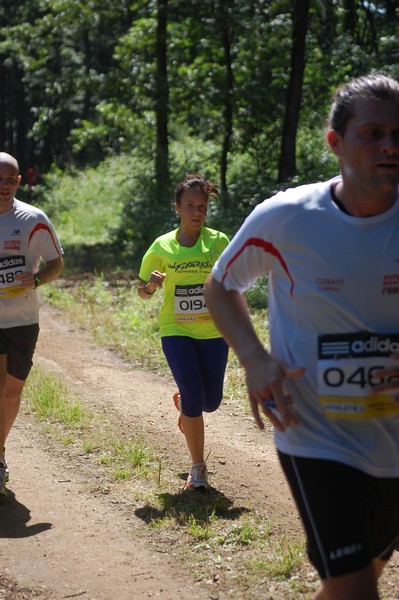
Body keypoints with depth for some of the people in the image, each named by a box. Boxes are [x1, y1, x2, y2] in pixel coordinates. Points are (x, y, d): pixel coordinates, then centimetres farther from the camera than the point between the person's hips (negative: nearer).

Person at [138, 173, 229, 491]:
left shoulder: (218, 241, -2)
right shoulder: (162, 247, -1)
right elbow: (143, 292, 7)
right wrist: (150, 285, -15)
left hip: (213, 333, 1)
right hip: (176, 331, -1)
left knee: (211, 402, 5)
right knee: (194, 397, -12)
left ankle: (183, 402, 44)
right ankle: (198, 467, 4)